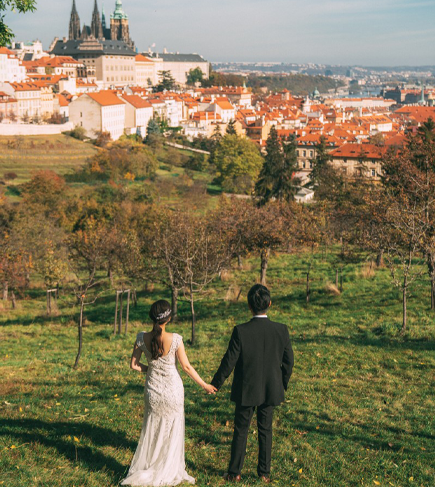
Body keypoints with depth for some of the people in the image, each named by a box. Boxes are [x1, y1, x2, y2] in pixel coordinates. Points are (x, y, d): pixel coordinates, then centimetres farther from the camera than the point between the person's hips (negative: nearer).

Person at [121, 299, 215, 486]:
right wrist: (204, 385, -1)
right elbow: (186, 367, -13)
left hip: (152, 389, 3)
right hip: (173, 389, -2)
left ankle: (144, 471, 26)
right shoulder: (175, 339, -21)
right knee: (172, 431, 15)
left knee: (152, 430, 20)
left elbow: (134, 365, -5)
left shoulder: (142, 338, -14)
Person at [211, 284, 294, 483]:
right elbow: (288, 361, -3)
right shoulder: (281, 330, -12)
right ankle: (264, 472, 24)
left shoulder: (240, 331, -20)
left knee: (241, 431, 13)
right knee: (265, 430, 17)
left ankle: (235, 473, 20)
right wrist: (283, 383, 15)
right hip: (271, 390, 2)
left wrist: (215, 384, 1)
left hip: (246, 391, -2)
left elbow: (229, 361, -14)